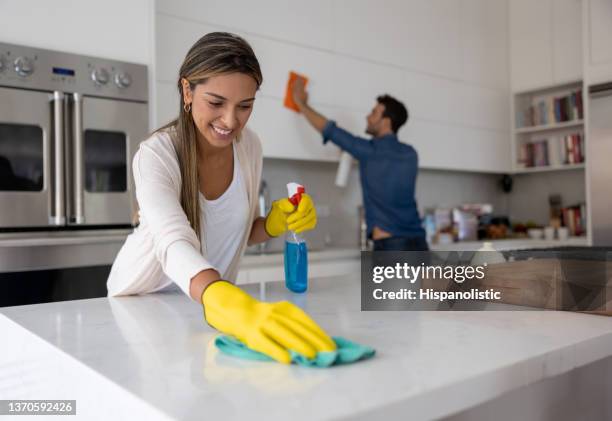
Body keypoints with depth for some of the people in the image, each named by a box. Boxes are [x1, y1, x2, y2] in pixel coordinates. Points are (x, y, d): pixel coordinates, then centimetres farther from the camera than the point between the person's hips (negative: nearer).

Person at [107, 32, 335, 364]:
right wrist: (232, 306, -58)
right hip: (143, 300, -3)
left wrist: (276, 224, -17)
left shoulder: (250, 147, -8)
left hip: (207, 304, 3)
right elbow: (175, 245, -39)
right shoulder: (155, 155, -23)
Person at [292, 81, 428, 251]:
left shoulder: (371, 150, -5)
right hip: (418, 243, 7)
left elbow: (328, 129, 5)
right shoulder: (410, 154, 12)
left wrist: (301, 103, 19)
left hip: (391, 245, -6)